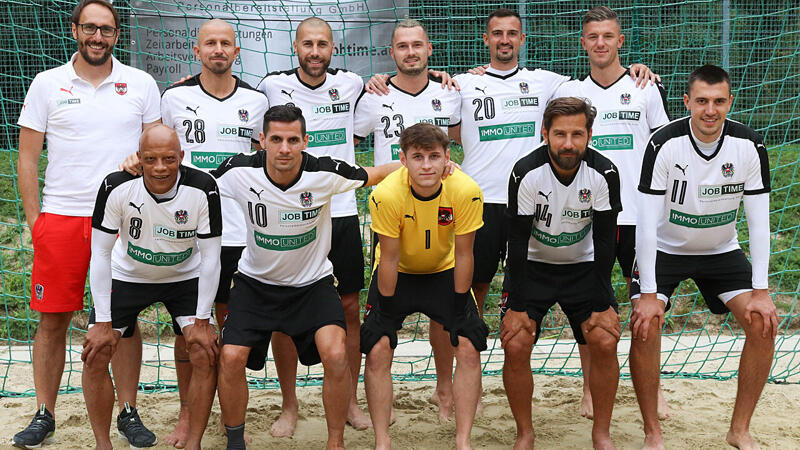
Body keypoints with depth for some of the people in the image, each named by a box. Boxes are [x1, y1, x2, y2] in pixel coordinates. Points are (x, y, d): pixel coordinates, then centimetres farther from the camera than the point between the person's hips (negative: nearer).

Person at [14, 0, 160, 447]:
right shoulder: (47, 84, 5)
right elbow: (28, 157, 6)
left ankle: (128, 413, 15)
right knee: (52, 321, 3)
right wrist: (34, 220, 0)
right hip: (60, 219, 0)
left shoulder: (141, 84, 6)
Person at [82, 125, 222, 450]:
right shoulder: (117, 187, -27)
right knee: (95, 355, -10)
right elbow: (100, 254, -18)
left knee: (206, 354, -13)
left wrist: (201, 320, -18)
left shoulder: (203, 189, -27)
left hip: (185, 277, 0)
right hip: (127, 275, 0)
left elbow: (210, 256, -17)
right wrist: (103, 322, -19)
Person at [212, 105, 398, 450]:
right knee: (231, 358, -13)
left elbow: (375, 175, -2)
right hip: (256, 281, 1)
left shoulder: (326, 173, -19)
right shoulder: (241, 171, -18)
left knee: (335, 355, -20)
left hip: (313, 282, -1)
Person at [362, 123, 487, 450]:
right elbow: (389, 259, -20)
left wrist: (460, 311, -13)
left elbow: (463, 255, -16)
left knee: (469, 348, -10)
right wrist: (387, 312, -16)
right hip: (398, 274, -1)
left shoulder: (466, 192, -27)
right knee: (378, 350, -13)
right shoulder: (386, 195, -30)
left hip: (444, 271, 1)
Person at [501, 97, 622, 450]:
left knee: (605, 343, -12)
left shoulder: (604, 173, -18)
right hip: (532, 265, -1)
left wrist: (602, 305, -13)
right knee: (515, 347, -14)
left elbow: (605, 241, -12)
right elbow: (517, 241, -17)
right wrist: (517, 306, -18)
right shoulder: (526, 173, -22)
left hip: (583, 266, 1)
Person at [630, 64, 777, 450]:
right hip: (665, 248, -2)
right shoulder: (664, 144, -24)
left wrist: (761, 291, -17)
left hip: (721, 251, 3)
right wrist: (649, 294, -26)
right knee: (645, 327, -21)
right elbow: (647, 221, -24)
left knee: (763, 325, -12)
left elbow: (759, 222, -12)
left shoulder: (750, 146, -16)